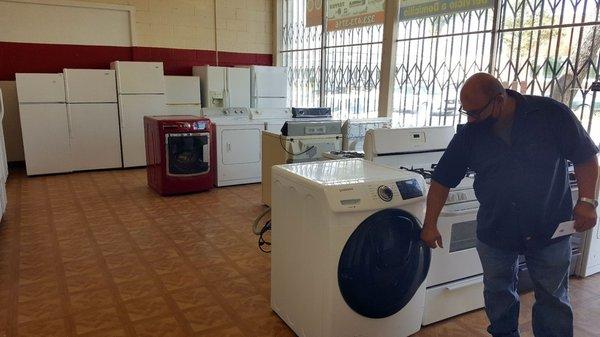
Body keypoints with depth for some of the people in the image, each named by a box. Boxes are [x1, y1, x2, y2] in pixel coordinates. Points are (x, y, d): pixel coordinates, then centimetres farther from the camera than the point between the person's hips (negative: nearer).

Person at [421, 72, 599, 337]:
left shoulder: (551, 113, -13)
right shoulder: (469, 134, -8)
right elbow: (442, 180, -3)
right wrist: (430, 225, -2)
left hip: (550, 230, -2)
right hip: (494, 233, 2)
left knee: (553, 300, 13)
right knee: (498, 297, 18)